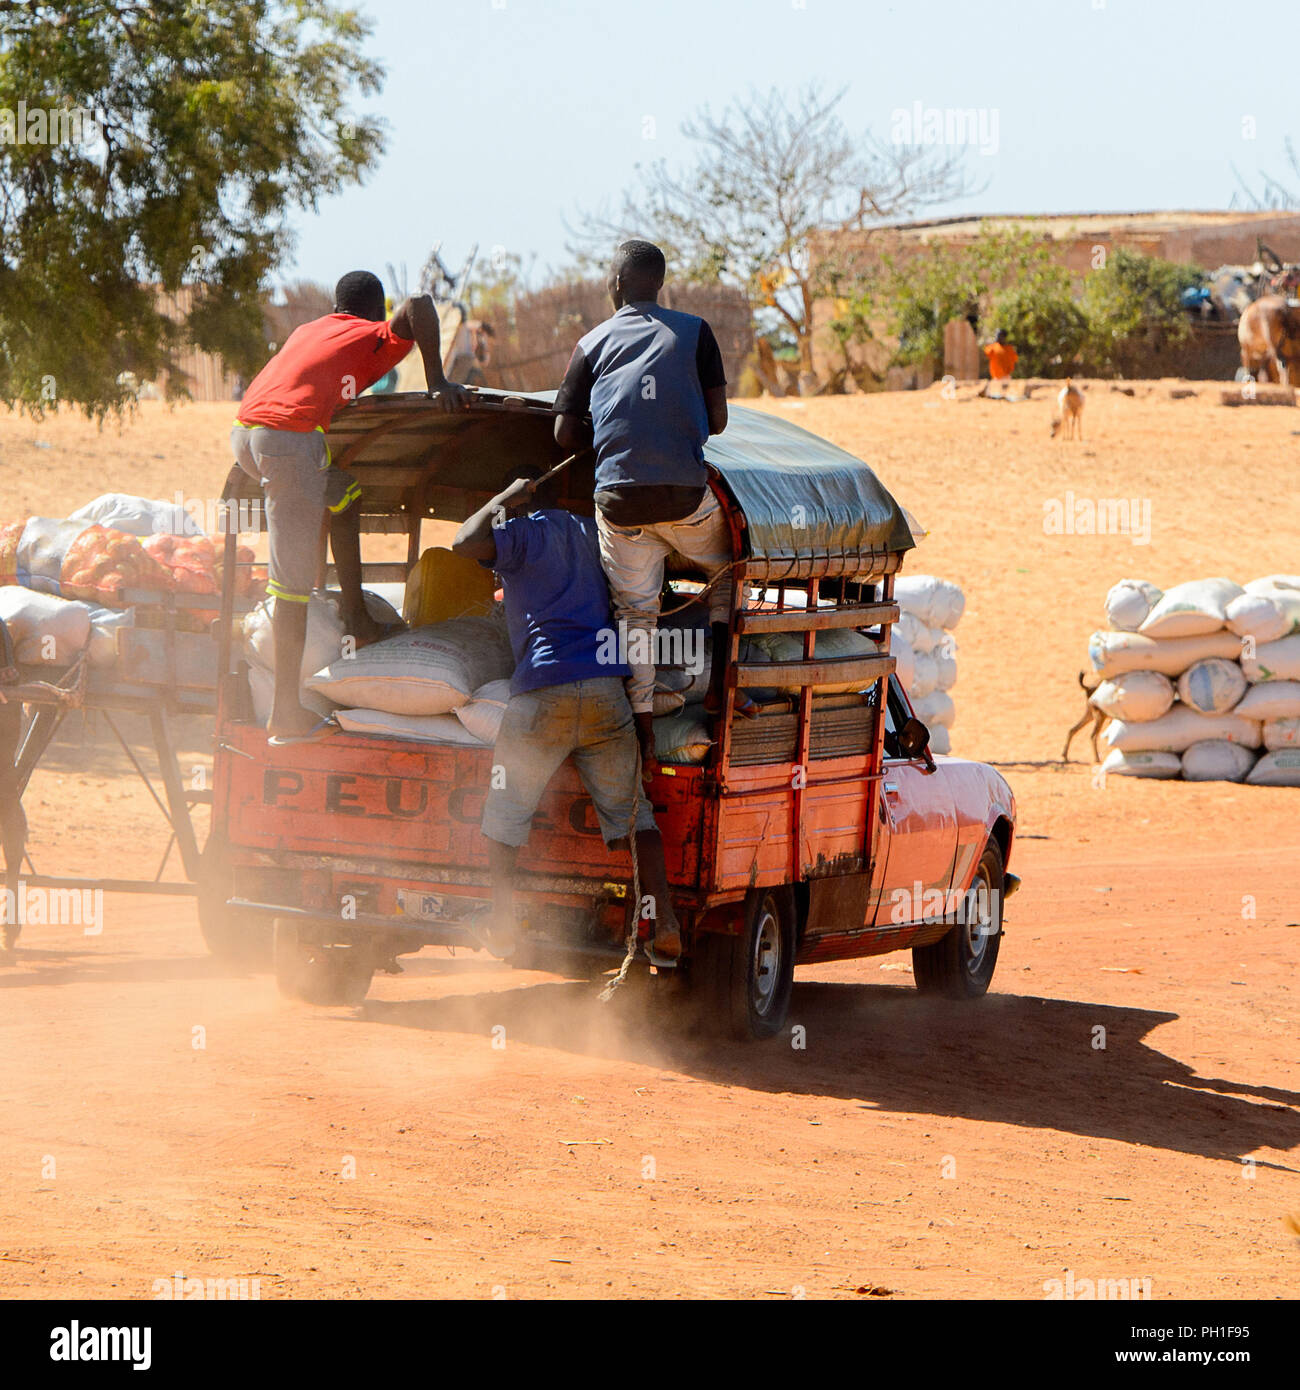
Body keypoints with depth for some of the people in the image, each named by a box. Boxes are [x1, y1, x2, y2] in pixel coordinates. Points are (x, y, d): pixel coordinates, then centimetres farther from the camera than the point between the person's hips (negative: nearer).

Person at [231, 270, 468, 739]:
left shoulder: (307, 331, 30)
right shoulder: (379, 338, 12)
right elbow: (419, 305, -6)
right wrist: (438, 384, -6)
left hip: (245, 431, 7)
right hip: (291, 435, -7)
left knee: (343, 492, 31)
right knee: (294, 583, -5)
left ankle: (355, 612, 29)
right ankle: (287, 712, -6)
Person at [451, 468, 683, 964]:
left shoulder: (527, 532, 2)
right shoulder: (590, 532, 21)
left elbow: (464, 542, -13)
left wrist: (504, 499, 4)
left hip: (542, 689, -5)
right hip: (606, 688, 5)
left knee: (507, 807, 8)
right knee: (630, 810, 9)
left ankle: (501, 922, 0)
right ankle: (664, 922, 0)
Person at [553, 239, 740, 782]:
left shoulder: (592, 344, 11)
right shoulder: (693, 332, 9)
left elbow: (566, 434, 9)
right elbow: (717, 420, 6)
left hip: (618, 497, 1)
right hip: (686, 493, -1)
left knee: (633, 612, 7)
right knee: (728, 572, 24)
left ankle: (643, 737, 0)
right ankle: (721, 683, 11)